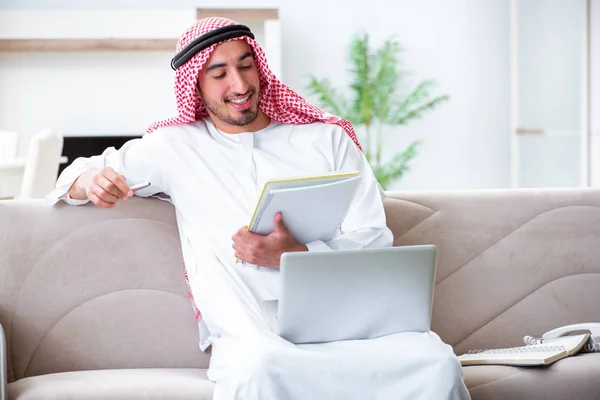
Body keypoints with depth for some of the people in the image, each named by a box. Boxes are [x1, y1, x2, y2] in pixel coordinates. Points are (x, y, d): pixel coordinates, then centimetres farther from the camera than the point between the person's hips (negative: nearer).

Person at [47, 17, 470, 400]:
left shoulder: (328, 140, 17)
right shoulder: (178, 147, 18)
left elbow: (374, 246, 8)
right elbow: (77, 174, 27)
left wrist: (291, 255, -10)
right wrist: (91, 182, 1)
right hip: (252, 338, -2)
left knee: (435, 361, -30)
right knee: (260, 365, -41)